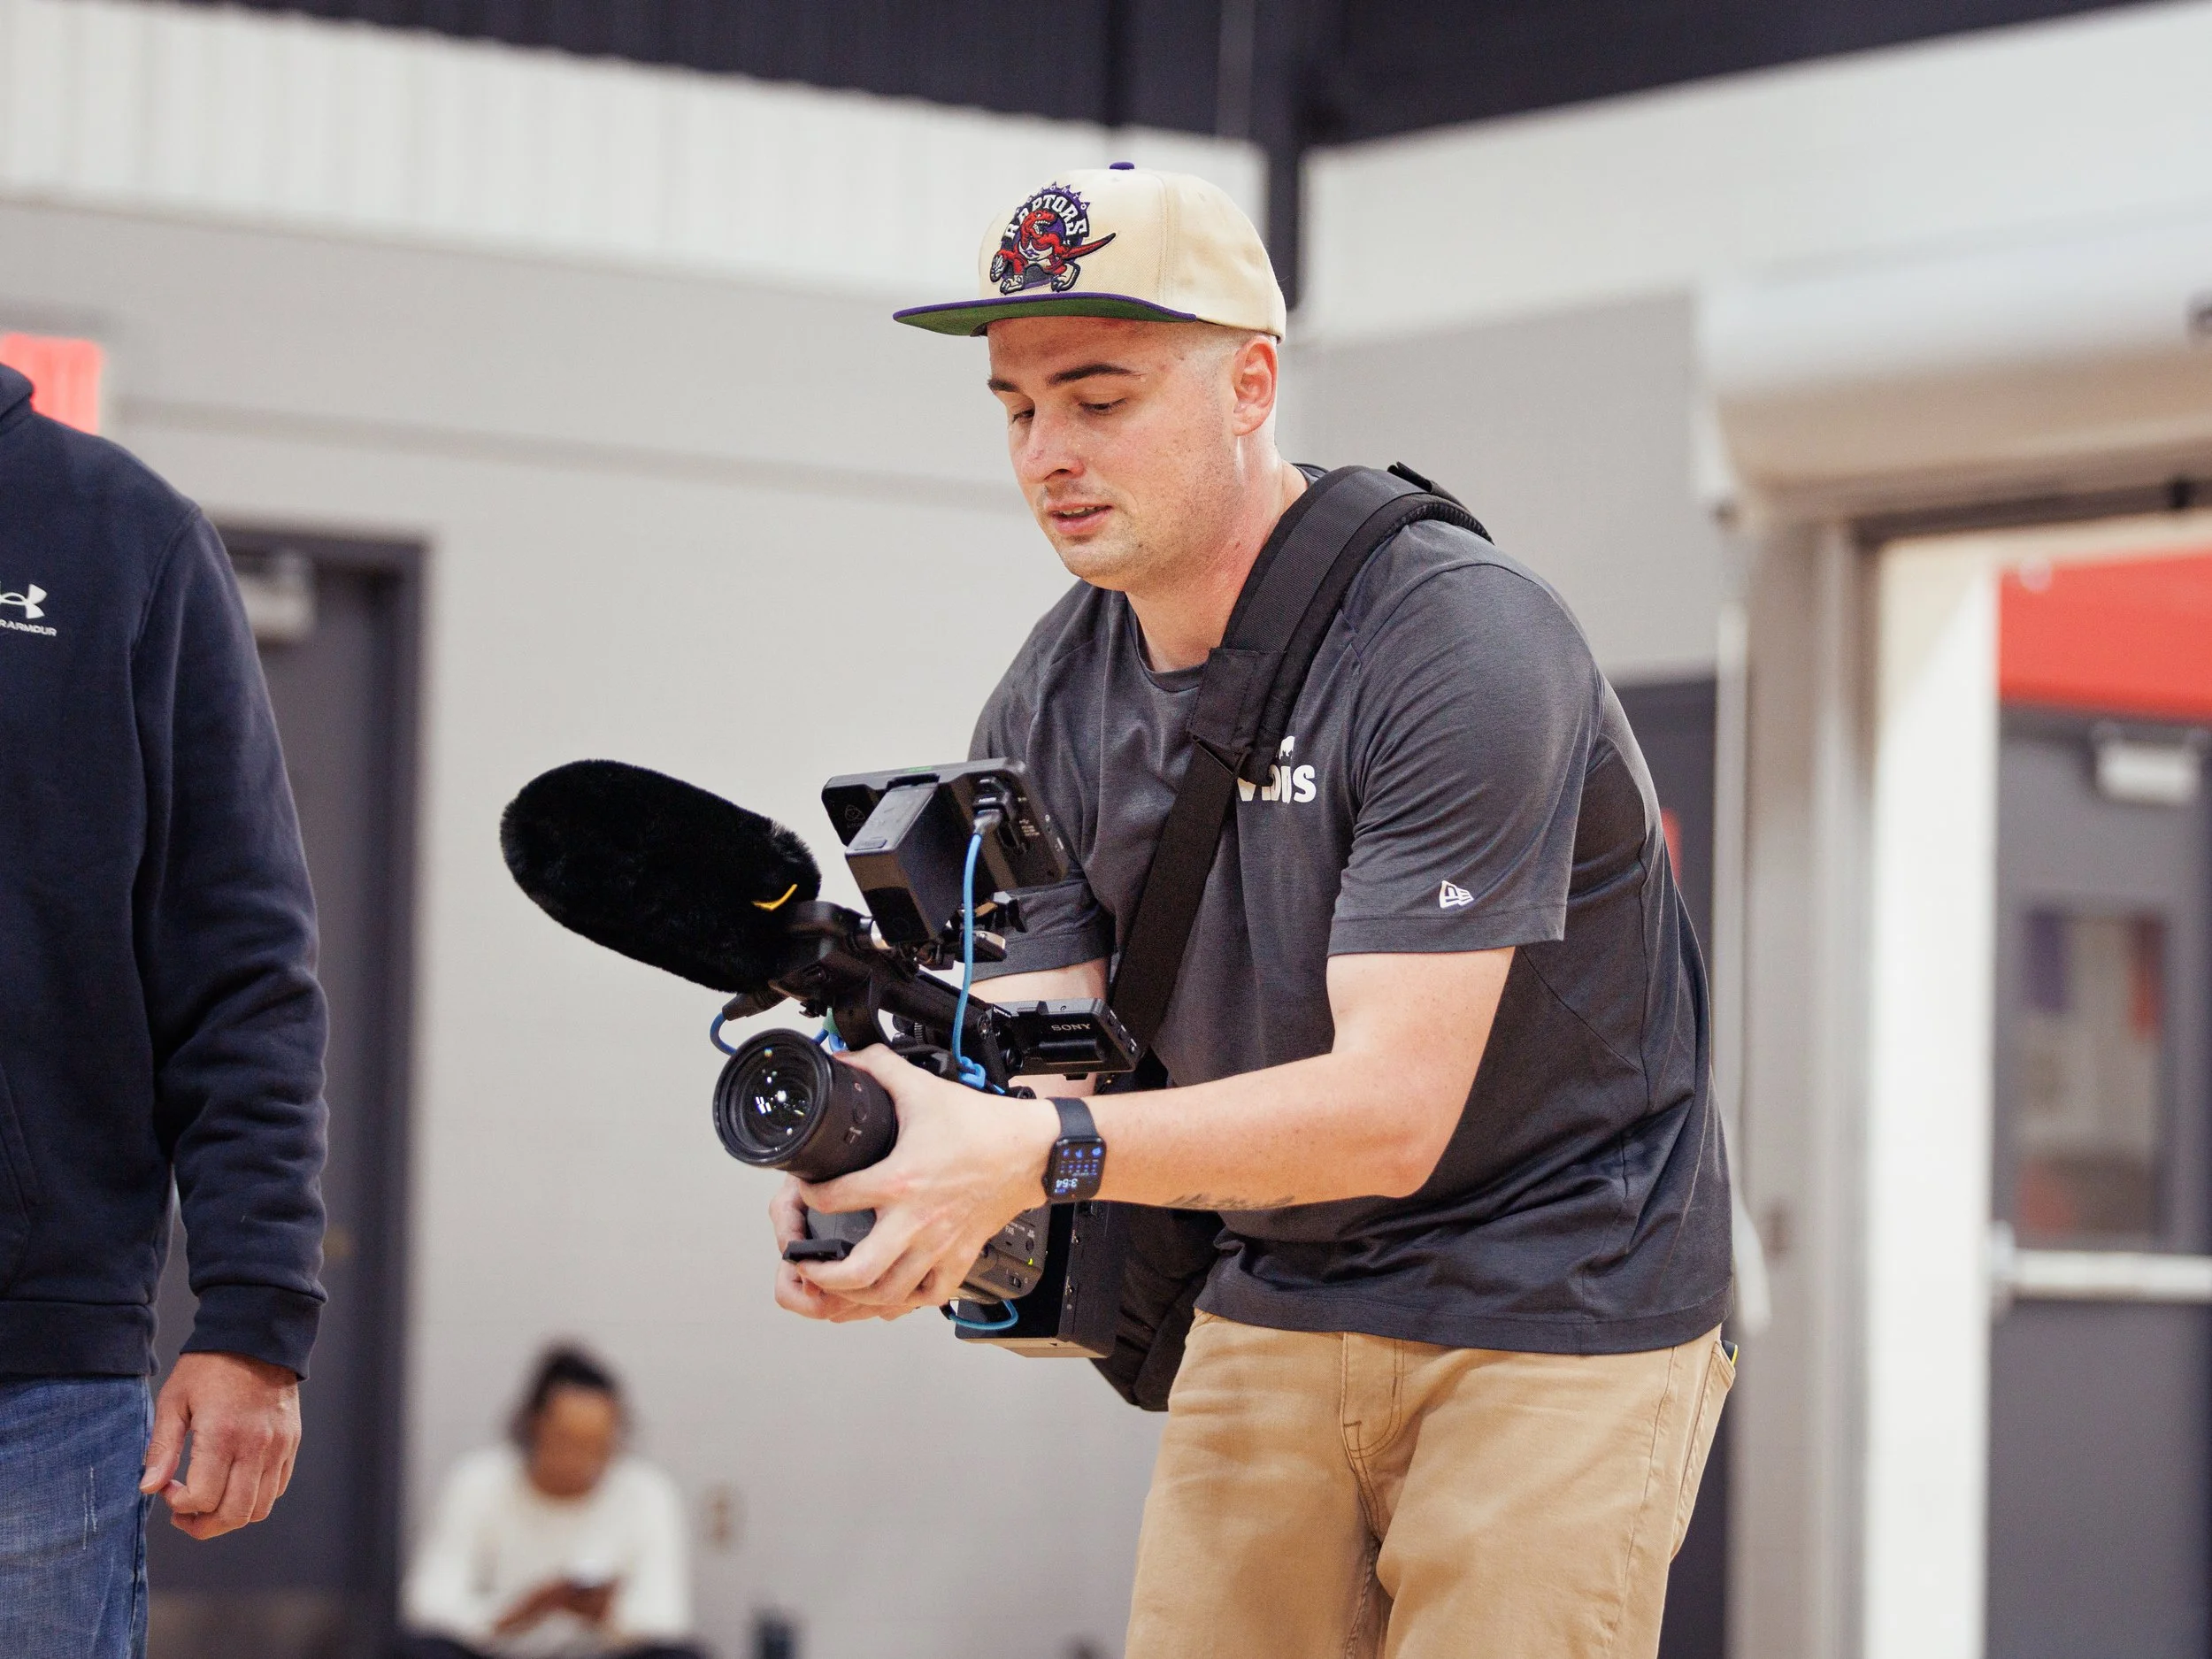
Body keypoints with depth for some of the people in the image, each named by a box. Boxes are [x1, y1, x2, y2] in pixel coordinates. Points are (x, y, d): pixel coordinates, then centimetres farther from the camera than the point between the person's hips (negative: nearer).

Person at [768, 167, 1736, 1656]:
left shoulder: (1465, 644, -22)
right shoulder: (1049, 709, 0)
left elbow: (1391, 1108, -28)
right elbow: (1037, 1060, -8)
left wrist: (1036, 1152, -40)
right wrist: (895, 1175, -32)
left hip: (1559, 1319, -6)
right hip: (1272, 1303, 6)